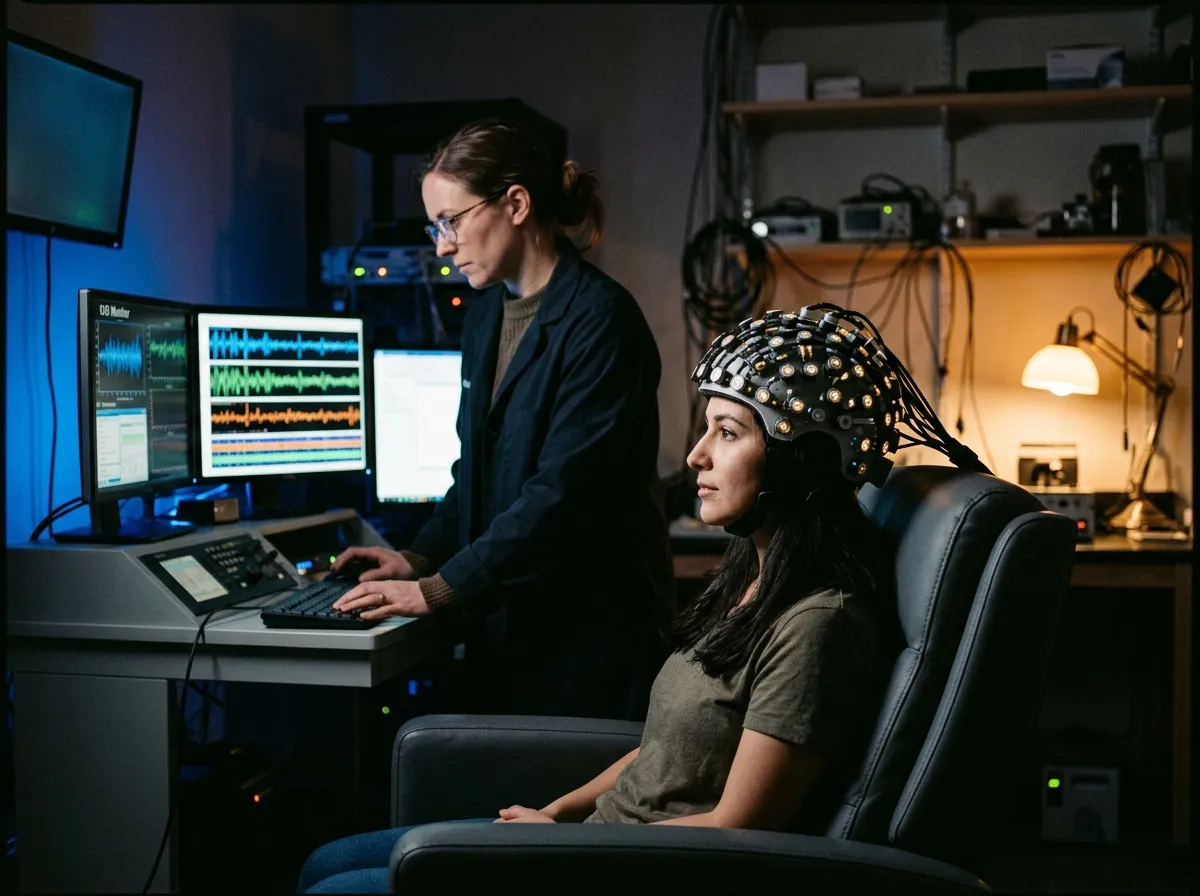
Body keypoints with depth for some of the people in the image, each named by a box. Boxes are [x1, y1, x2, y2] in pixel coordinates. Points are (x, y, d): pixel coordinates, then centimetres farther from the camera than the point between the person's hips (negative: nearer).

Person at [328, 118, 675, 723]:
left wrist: (438, 589, -20)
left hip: (587, 631, -7)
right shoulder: (487, 313, 12)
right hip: (502, 629, 7)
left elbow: (562, 490, -21)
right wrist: (418, 558, 6)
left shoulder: (600, 319, -15)